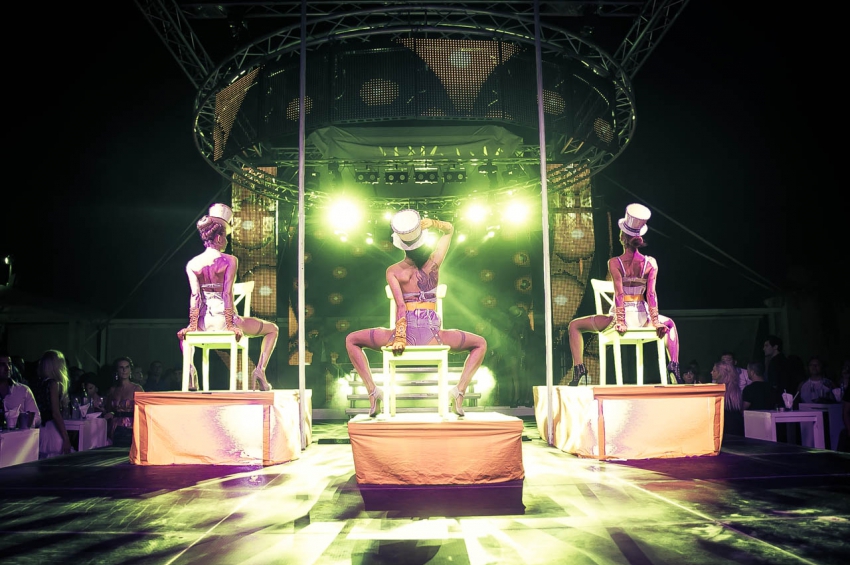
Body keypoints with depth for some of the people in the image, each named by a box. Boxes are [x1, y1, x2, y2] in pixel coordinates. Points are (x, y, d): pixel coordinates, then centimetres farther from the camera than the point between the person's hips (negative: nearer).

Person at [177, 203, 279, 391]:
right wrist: (230, 324, -13)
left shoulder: (192, 264, 3)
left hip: (204, 322, 4)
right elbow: (227, 292, -13)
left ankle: (189, 366, 11)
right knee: (272, 329, 16)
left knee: (182, 334, 38)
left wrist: (193, 324, -2)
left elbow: (195, 294, -4)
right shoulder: (230, 260, -7)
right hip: (224, 318, -3)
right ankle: (260, 369, -3)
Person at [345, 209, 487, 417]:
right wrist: (432, 223, -1)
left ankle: (373, 390, 2)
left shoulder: (393, 271, -4)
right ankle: (459, 390, 2)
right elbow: (449, 229, 16)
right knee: (480, 343, 25)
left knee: (351, 340, 20)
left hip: (406, 335, -1)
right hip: (432, 337, 1)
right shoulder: (434, 261, 0)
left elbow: (400, 305, -13)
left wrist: (399, 337, -14)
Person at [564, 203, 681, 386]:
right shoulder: (650, 263, -1)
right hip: (642, 319, 3)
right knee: (669, 323, 37)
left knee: (574, 326, 15)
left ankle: (579, 367, -1)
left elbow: (619, 293, -15)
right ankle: (674, 365, 22)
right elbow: (651, 294, -7)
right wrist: (655, 321, -5)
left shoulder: (614, 262, -9)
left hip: (620, 317, -3)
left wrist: (620, 321, -17)